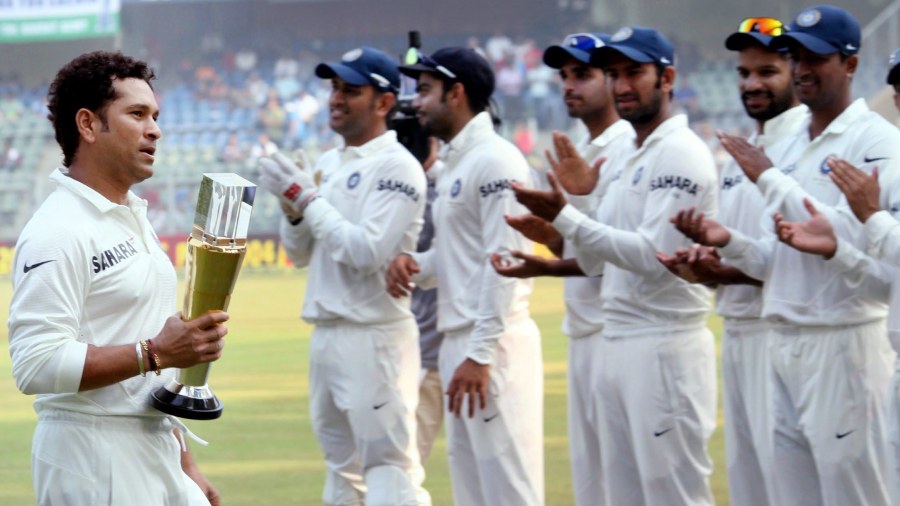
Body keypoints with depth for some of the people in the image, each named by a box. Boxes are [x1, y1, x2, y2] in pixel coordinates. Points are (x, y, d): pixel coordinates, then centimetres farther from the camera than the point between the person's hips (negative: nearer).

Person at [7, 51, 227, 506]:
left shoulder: (133, 220, 16)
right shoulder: (57, 232, -14)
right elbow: (35, 365, -23)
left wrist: (184, 464, 21)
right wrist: (155, 353, -23)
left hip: (156, 455, 9)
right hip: (92, 466, -9)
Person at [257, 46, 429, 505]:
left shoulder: (396, 166, -10)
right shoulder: (328, 164, 15)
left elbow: (368, 251, -21)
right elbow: (300, 254, 17)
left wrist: (308, 198, -15)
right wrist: (293, 205, -2)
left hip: (375, 336, -9)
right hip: (326, 333, 9)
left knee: (388, 466, -12)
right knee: (342, 465, 14)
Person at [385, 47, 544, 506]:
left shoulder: (496, 161, -12)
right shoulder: (453, 164, 18)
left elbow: (505, 261, -19)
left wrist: (480, 354, -22)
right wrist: (412, 263, 3)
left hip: (493, 347, -10)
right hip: (459, 344, 10)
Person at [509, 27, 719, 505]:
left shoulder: (681, 153, -11)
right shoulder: (625, 161, 19)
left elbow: (653, 255, -21)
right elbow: (596, 262, 17)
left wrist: (565, 217, -23)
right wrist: (579, 196, 4)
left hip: (665, 350, -10)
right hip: (615, 345, 10)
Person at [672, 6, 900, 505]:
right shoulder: (792, 146, 17)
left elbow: (850, 239, -21)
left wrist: (770, 178, -16)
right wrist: (729, 241, 3)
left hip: (843, 344, -8)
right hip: (784, 345, 8)